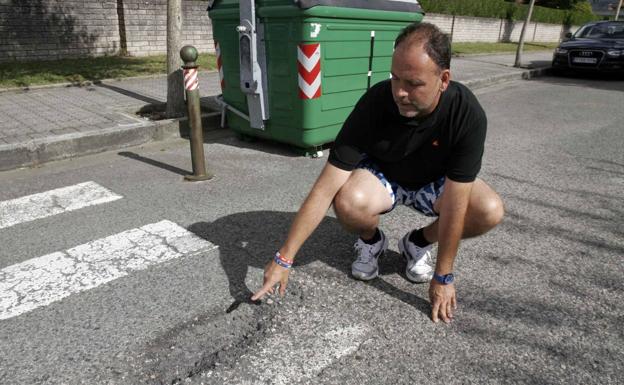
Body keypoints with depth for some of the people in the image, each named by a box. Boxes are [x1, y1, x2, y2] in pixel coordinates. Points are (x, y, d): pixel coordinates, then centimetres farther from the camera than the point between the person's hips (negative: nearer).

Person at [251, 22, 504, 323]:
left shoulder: (467, 115, -30)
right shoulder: (375, 102, -31)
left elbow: (454, 206, -28)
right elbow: (325, 189, -32)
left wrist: (443, 278, -24)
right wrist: (284, 258, -32)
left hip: (436, 181, 2)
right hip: (383, 174, -1)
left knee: (490, 212, -25)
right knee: (349, 203, -34)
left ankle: (418, 243, 5)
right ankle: (371, 241, 4)